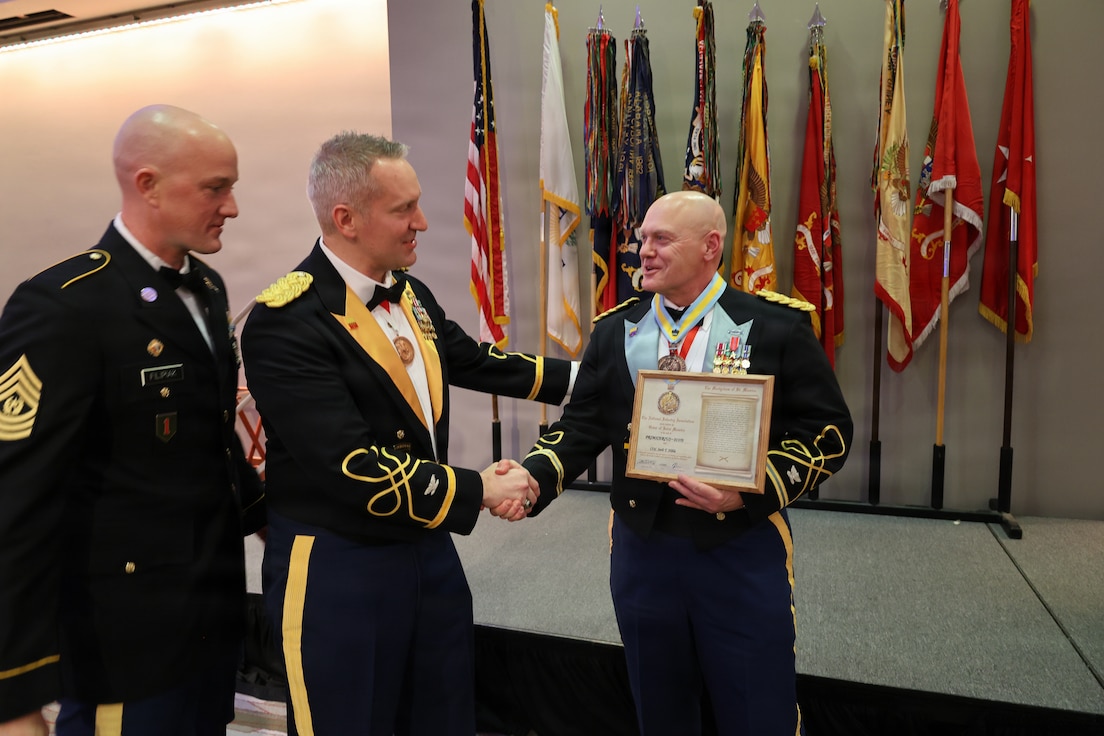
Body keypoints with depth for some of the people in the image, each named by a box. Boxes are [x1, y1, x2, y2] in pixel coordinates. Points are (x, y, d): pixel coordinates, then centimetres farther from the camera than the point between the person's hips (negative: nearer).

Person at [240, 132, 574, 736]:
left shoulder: (410, 293, 2)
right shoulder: (285, 324, -23)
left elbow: (472, 361, 16)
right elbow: (353, 465, -28)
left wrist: (577, 377, 16)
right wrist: (479, 490, -20)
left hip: (428, 548, 8)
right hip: (335, 568, -7)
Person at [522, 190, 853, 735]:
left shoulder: (778, 327, -6)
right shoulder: (614, 330, 5)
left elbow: (827, 430, -7)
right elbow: (582, 425, 3)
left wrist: (751, 492, -20)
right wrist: (532, 476, -16)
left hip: (744, 551, -3)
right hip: (641, 548, 3)